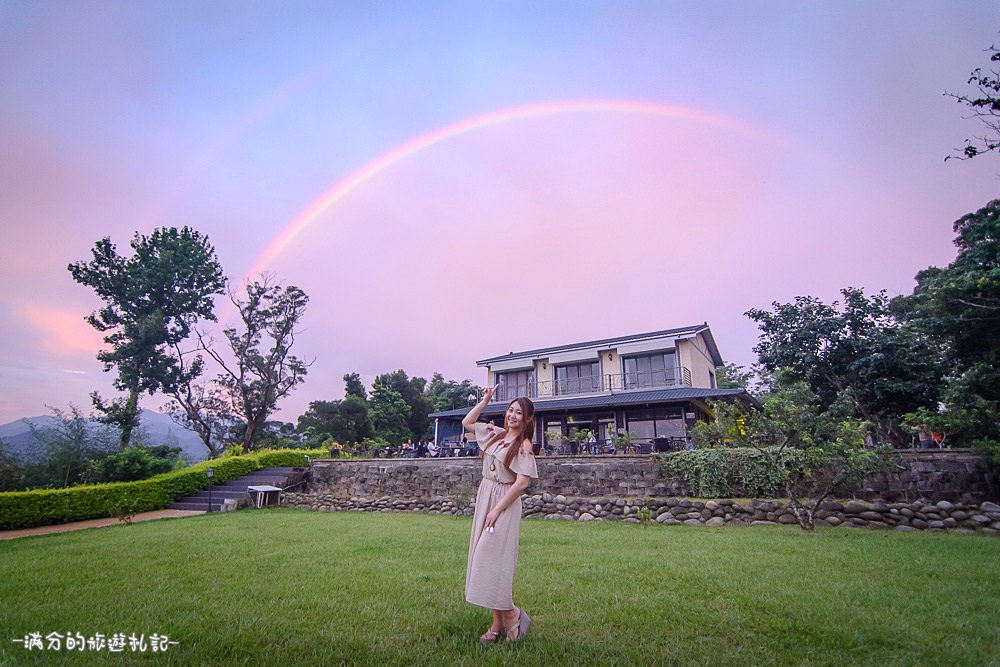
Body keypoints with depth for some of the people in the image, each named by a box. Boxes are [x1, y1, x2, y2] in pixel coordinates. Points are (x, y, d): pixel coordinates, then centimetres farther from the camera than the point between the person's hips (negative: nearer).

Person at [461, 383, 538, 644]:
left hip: (504, 503, -7)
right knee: (484, 559, 10)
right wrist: (485, 400, 9)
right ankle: (498, 623, 22)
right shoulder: (495, 434, 6)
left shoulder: (523, 446, -12)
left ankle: (511, 615, 13)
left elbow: (522, 483, -17)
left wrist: (497, 510, -18)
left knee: (492, 560, -8)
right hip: (483, 497, 7)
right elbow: (467, 422, 18)